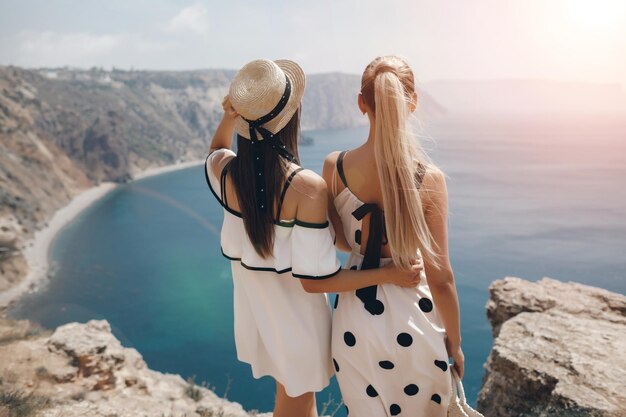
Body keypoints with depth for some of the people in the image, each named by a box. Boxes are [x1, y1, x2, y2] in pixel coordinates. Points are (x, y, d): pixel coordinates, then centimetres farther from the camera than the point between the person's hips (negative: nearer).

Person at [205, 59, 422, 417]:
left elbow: (218, 150, 14)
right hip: (297, 316, -5)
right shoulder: (308, 188, -30)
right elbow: (314, 279, -26)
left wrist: (228, 118, -7)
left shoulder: (225, 173, -14)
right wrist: (389, 275, -22)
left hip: (254, 304, 5)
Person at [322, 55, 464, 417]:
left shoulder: (334, 167, -12)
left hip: (354, 314, 3)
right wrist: (455, 342, 1)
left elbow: (342, 242, 3)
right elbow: (440, 277, -15)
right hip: (410, 319, -2)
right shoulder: (428, 178, -20)